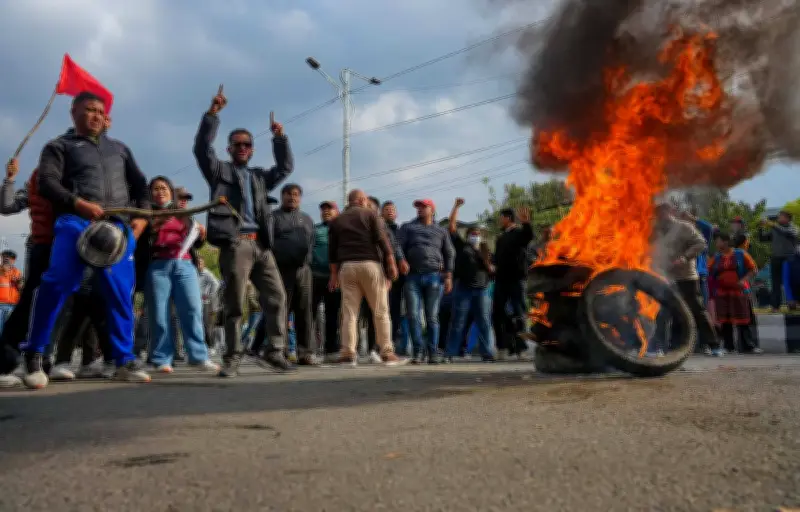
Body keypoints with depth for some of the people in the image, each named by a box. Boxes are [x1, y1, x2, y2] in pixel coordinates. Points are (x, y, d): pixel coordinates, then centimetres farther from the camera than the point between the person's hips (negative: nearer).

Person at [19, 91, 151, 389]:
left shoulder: (119, 149, 28)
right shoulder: (60, 146, 15)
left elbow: (140, 184, 24)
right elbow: (47, 183, 0)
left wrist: (142, 215, 6)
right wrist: (78, 203, -17)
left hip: (119, 225, 3)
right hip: (76, 221, -3)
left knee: (121, 293, -4)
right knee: (57, 283, -18)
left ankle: (125, 361, 1)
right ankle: (33, 354, -5)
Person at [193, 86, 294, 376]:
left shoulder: (260, 176, 27)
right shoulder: (220, 171, 15)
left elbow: (286, 167, 24)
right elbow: (202, 148, 2)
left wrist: (279, 138, 13)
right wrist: (212, 114, -6)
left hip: (261, 245, 5)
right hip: (234, 243, -4)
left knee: (276, 297, -4)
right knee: (234, 303, -5)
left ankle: (275, 352, 0)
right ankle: (232, 358, 1)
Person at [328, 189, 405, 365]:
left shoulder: (337, 220, 16)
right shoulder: (370, 214, 6)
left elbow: (332, 250, 13)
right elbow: (382, 240, -4)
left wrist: (334, 273, 16)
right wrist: (391, 264, -2)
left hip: (346, 266, 3)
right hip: (370, 264, -3)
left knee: (349, 312, 2)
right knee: (380, 311, 0)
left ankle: (348, 353, -3)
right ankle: (387, 353, -1)